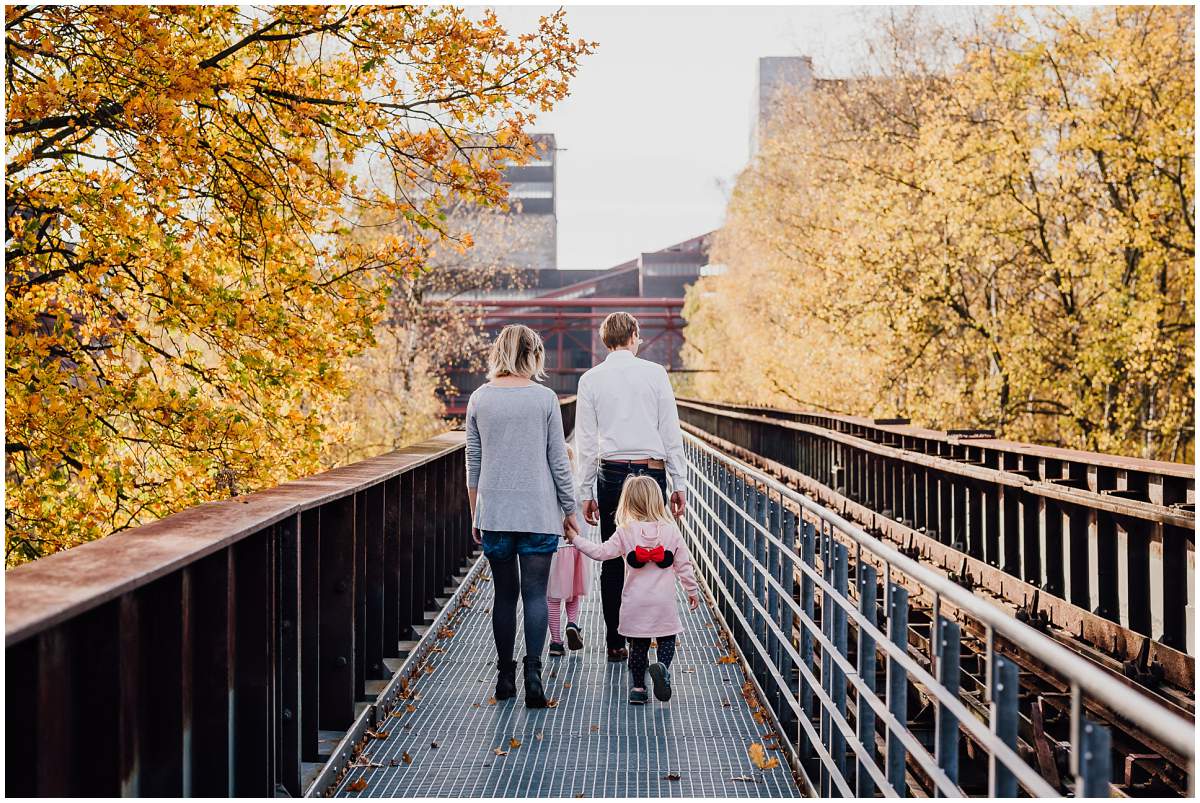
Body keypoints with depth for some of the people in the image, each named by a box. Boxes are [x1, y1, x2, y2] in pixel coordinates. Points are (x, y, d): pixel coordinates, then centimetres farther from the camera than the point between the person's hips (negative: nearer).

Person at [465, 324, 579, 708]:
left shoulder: (480, 399, 2)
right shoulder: (544, 398, -5)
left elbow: (473, 463, 7)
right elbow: (558, 461, -2)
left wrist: (475, 514, 16)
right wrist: (569, 510, 8)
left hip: (494, 512, 2)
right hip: (539, 512, -2)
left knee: (504, 593, 11)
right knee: (535, 593, 1)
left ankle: (505, 676, 15)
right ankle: (532, 672, -10)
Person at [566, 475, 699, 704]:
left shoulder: (625, 532, -6)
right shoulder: (671, 530, -2)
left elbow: (601, 552, -6)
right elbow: (683, 565, 2)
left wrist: (575, 539, 5)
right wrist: (692, 590, 13)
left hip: (635, 603, 0)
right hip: (664, 601, 0)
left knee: (638, 645, 11)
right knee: (667, 639, 12)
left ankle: (638, 687, 13)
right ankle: (662, 667, -16)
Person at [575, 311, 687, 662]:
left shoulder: (591, 379, 4)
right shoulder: (655, 373, 1)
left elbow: (586, 442, 4)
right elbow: (671, 433, 1)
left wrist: (587, 492, 9)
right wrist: (679, 483, 6)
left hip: (611, 475, 1)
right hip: (652, 473, -1)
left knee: (613, 562, 6)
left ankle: (615, 643, 9)